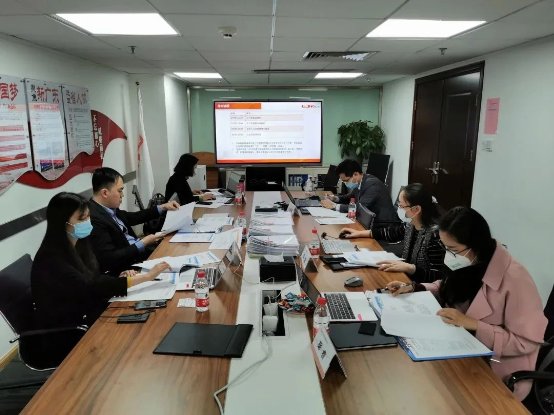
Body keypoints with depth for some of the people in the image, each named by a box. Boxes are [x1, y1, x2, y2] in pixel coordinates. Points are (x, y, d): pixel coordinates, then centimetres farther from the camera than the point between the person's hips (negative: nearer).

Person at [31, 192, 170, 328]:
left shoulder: (80, 243, 3)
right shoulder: (51, 260, -22)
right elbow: (90, 288, -30)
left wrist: (120, 277, -11)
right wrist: (146, 276, -32)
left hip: (90, 310, 7)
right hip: (68, 327, -7)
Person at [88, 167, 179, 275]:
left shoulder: (108, 207, 2)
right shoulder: (93, 219, -25)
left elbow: (131, 218, 20)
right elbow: (110, 260, -26)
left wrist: (163, 207, 16)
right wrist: (143, 243, -20)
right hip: (126, 265, -9)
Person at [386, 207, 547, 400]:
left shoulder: (514, 279, -27)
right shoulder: (466, 263, -7)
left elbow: (527, 342, -21)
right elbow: (450, 290, 12)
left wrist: (473, 324, -28)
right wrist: (413, 288, -4)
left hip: (496, 372, -6)